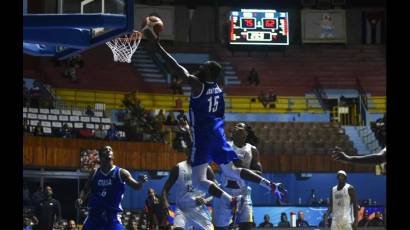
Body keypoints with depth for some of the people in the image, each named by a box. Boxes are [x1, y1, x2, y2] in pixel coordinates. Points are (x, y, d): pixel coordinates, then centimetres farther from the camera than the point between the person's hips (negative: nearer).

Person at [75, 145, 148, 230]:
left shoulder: (121, 173, -1)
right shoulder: (94, 173, 8)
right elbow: (85, 190, 18)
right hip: (94, 215, 3)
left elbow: (136, 187, -8)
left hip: (112, 216, -3)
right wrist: (80, 199, -3)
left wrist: (140, 182, -31)